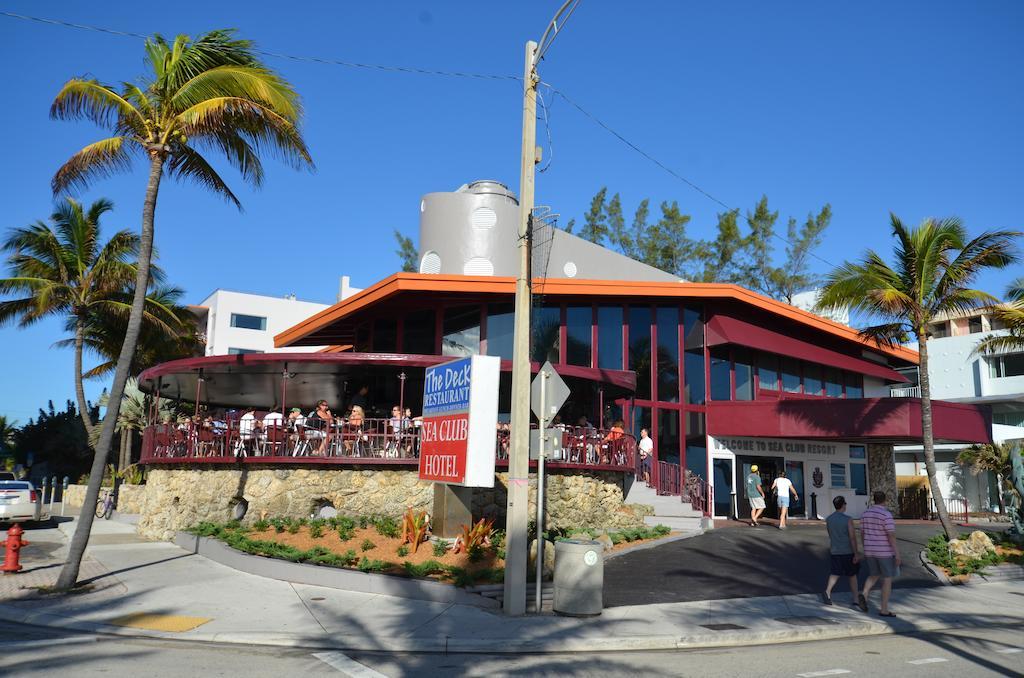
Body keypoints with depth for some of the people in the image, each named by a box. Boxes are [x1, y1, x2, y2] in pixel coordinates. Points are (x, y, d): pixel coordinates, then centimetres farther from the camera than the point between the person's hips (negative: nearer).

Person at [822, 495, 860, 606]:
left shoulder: (828, 519, 2)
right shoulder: (848, 519, -14)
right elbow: (852, 537, -17)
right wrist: (856, 554, -14)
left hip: (834, 551, 4)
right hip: (848, 552, -4)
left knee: (835, 574, 6)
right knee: (852, 575, 13)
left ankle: (827, 592, -14)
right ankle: (855, 598, 22)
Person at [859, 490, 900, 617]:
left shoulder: (866, 514, 4)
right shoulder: (886, 515, -17)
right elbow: (891, 536, -19)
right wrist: (897, 554, -15)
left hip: (871, 550, 6)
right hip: (885, 551, -6)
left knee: (874, 576, 18)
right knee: (888, 579, 6)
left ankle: (864, 595, -7)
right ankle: (884, 609, 7)